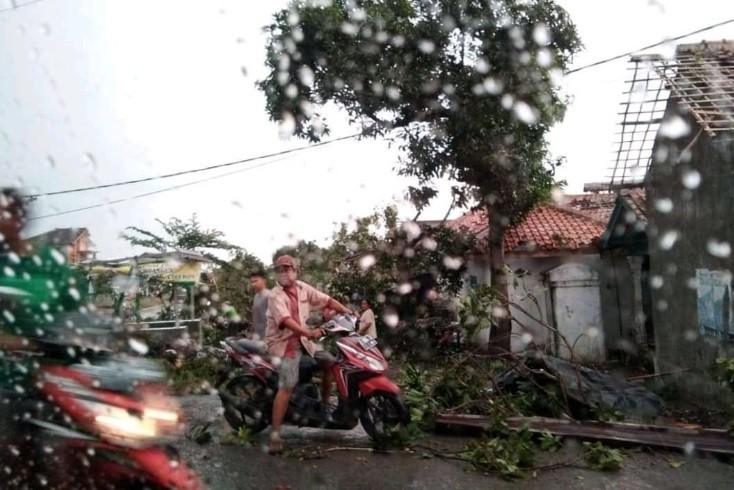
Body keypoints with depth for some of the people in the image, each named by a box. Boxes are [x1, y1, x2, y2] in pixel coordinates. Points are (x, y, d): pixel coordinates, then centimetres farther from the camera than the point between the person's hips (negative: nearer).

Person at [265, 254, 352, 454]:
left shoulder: (303, 288, 6)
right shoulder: (276, 295, -14)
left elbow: (326, 300, 7)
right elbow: (285, 320, -30)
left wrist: (348, 312, -6)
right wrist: (309, 332, -42)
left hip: (302, 341, 7)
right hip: (283, 343, -7)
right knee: (287, 386, -18)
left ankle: (325, 406, 22)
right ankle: (275, 434, -12)